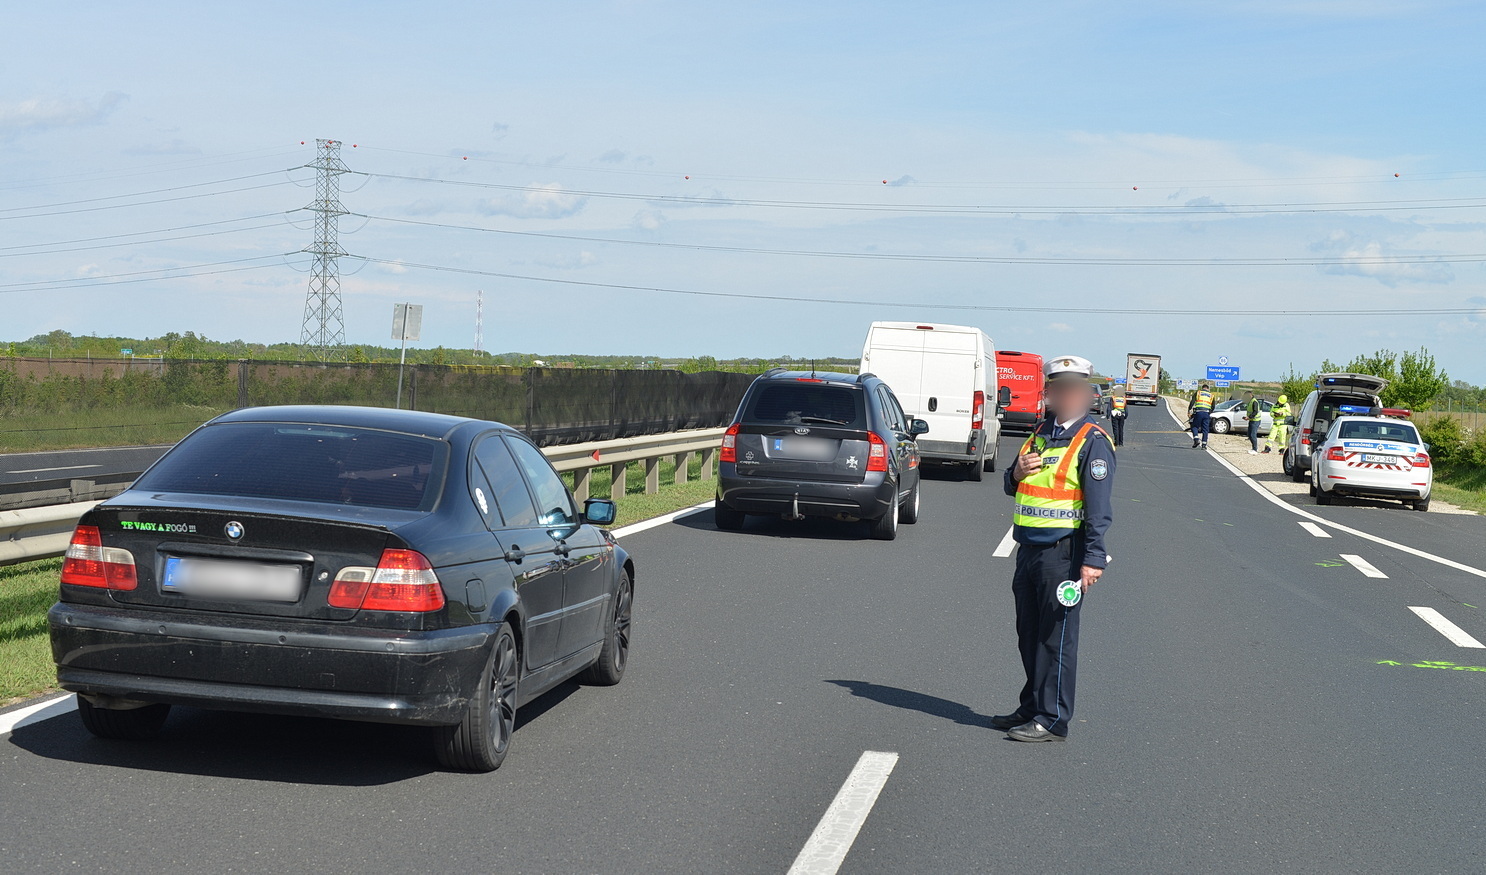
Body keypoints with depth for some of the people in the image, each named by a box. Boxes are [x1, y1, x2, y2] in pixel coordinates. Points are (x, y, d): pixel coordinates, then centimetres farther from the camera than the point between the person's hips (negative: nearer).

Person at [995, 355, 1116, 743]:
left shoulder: (1092, 442, -7)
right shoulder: (1041, 434, 16)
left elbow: (1098, 506, -12)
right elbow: (1013, 488, 23)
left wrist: (1093, 558, -19)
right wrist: (1017, 473, -1)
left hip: (1063, 553, -8)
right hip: (1029, 549, 8)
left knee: (1057, 637, -4)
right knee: (1029, 634, 15)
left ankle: (1053, 719, 1)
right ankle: (1032, 708, 26)